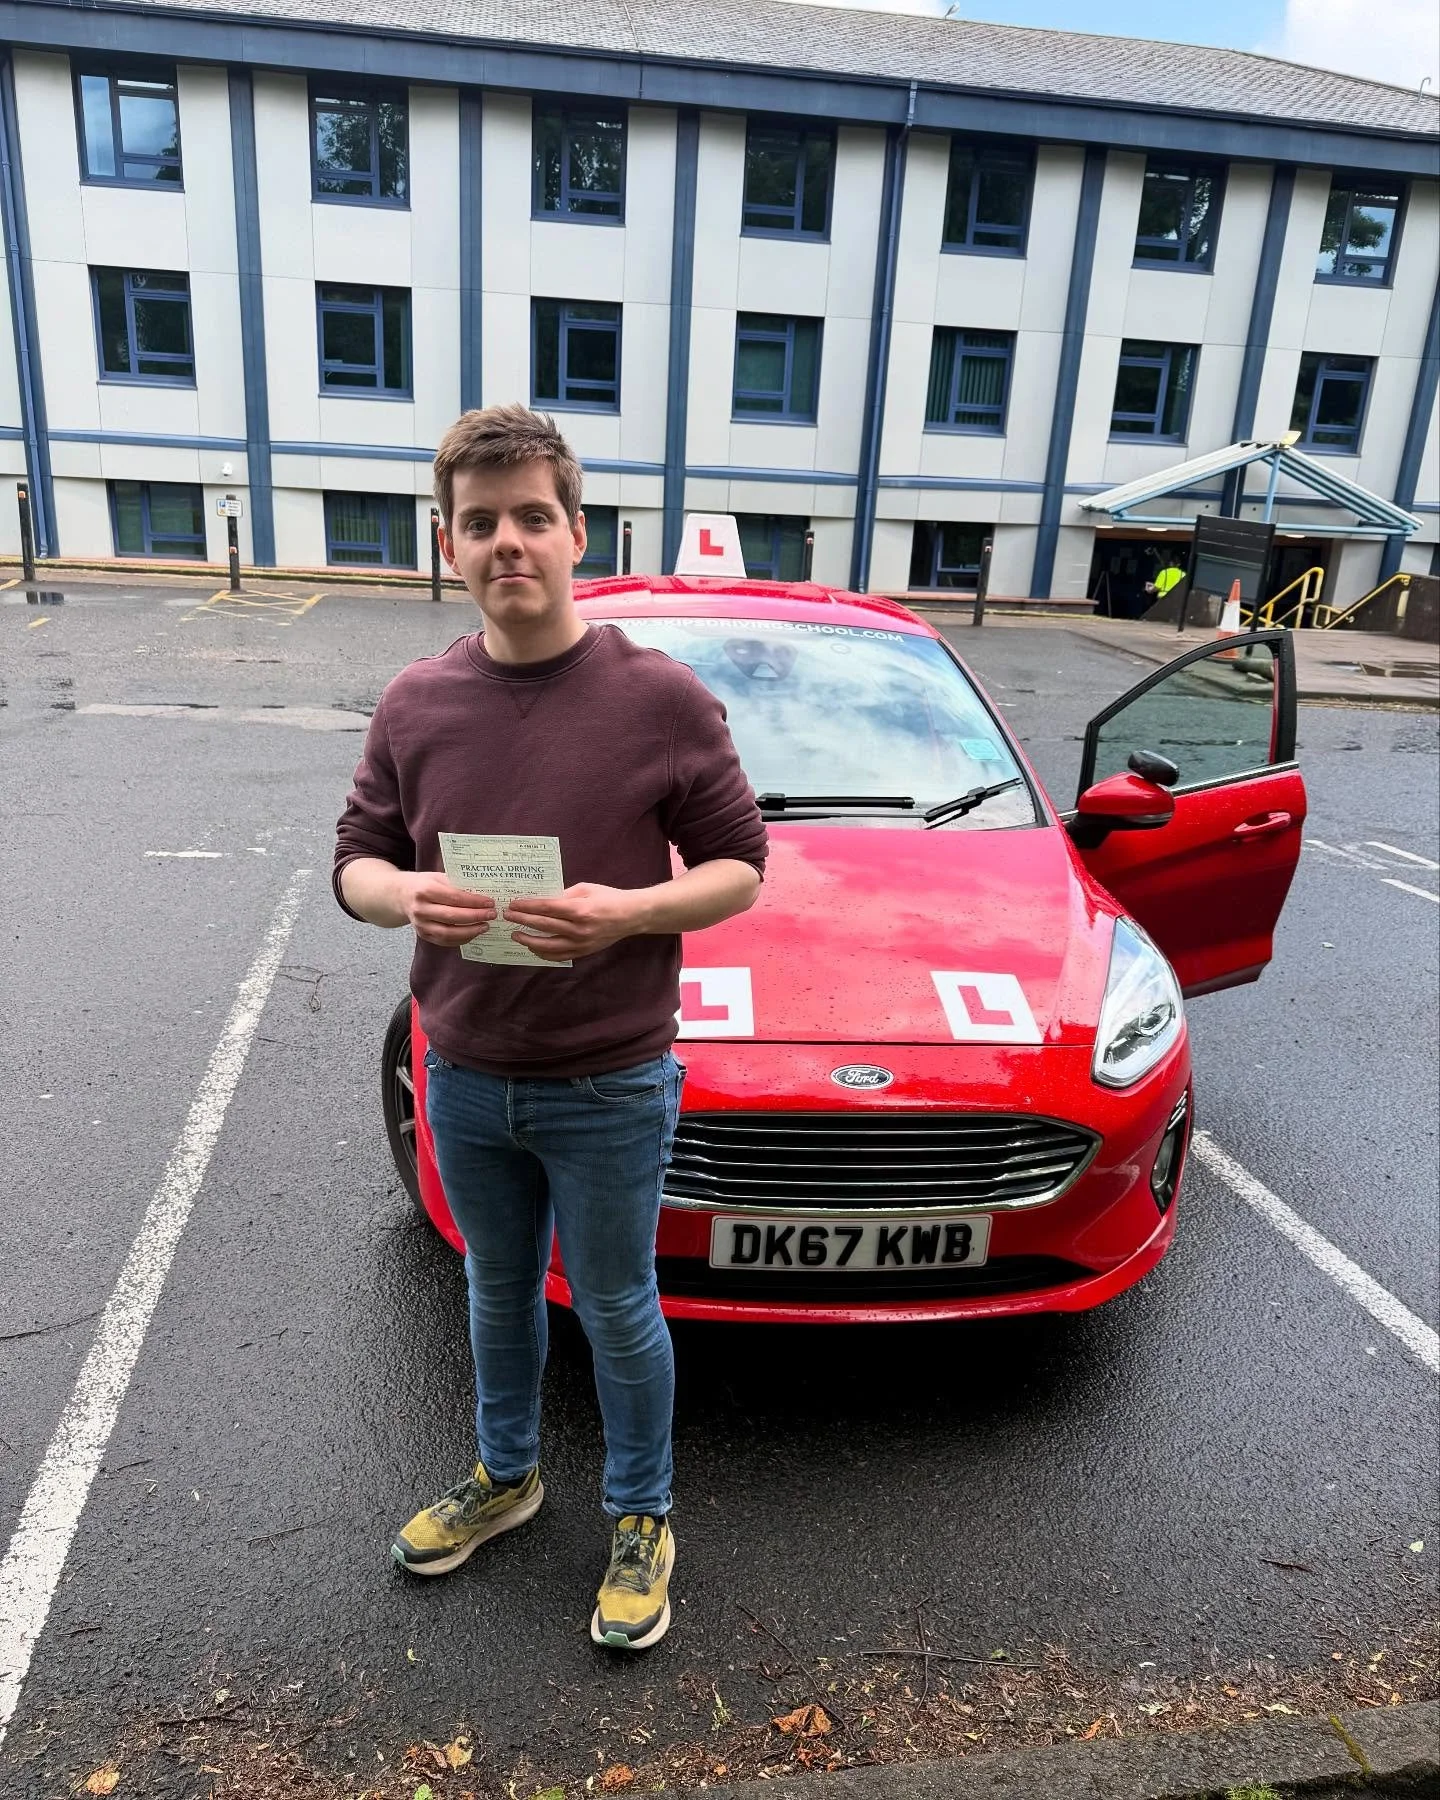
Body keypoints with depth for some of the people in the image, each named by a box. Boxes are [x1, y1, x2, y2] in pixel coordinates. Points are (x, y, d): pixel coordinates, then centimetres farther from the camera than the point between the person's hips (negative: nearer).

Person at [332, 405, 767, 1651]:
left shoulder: (662, 698, -13)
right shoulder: (417, 704, -2)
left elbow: (740, 867, -7)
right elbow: (358, 857, 6)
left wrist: (630, 912, -26)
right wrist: (402, 894, -18)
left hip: (609, 1085, -4)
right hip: (467, 1073, 4)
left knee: (615, 1312, 14)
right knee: (499, 1290, 24)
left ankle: (641, 1518, 39)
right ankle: (506, 1475, 50)